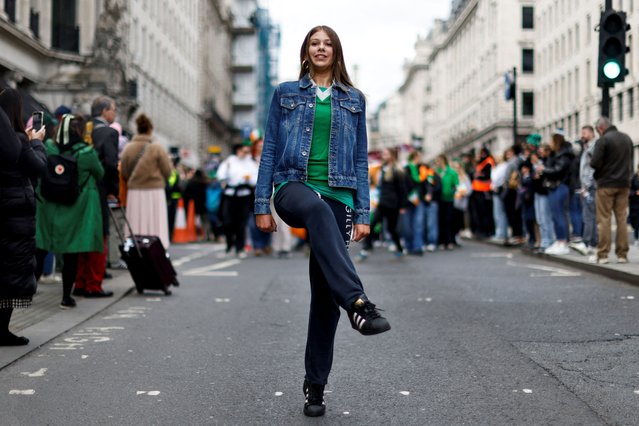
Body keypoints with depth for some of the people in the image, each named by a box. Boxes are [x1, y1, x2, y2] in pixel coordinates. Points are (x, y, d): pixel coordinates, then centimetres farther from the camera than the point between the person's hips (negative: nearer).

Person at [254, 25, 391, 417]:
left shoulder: (353, 99, 14)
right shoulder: (286, 94, 11)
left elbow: (361, 159, 12)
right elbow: (270, 150, 8)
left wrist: (363, 213, 4)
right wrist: (263, 204, 0)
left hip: (338, 195, 2)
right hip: (295, 186, -2)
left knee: (325, 293, 0)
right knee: (318, 210, -41)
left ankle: (316, 385, 10)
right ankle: (358, 302, -55)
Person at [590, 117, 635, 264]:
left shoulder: (603, 140, -11)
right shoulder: (627, 138, 10)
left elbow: (595, 163, -16)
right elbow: (631, 161, 19)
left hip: (606, 184, -5)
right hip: (624, 184, 5)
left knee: (604, 219, -1)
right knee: (622, 218, 8)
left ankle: (602, 254, -1)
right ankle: (622, 254, 8)